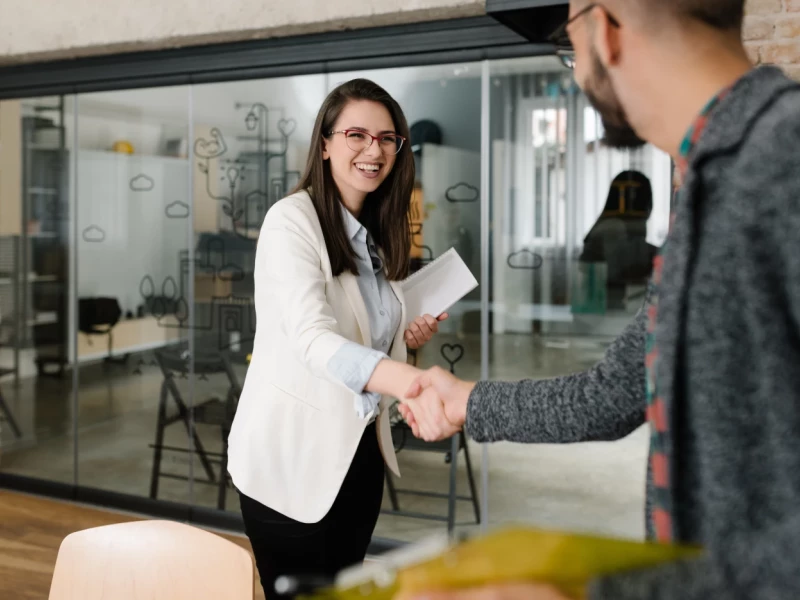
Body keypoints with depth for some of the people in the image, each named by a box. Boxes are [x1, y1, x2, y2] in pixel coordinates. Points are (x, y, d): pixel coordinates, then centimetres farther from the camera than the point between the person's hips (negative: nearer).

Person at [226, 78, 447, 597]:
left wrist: (408, 337, -2)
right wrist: (411, 381, -47)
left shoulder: (381, 231, 7)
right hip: (292, 452, -7)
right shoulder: (292, 219, -16)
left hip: (358, 447, 7)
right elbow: (313, 339, -31)